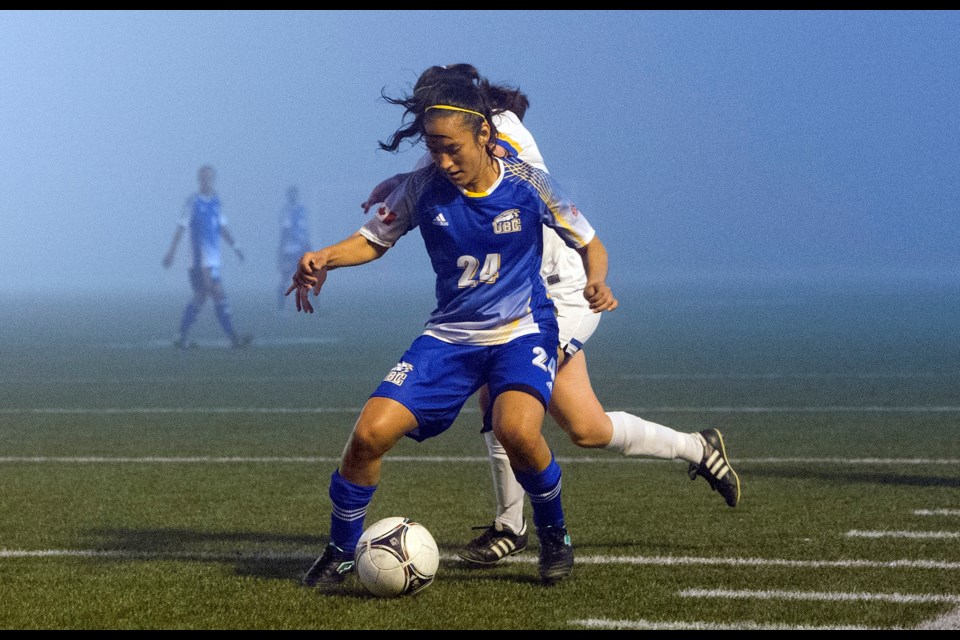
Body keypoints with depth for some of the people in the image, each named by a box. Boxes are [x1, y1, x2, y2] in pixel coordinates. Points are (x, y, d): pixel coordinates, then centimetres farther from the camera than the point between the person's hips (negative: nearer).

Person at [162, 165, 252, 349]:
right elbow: (181, 227, -8)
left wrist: (235, 246, 13)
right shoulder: (193, 202, -6)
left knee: (199, 298, 10)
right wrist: (171, 252, -12)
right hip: (202, 260, -8)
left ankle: (181, 337, 16)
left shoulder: (215, 201, 15)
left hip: (213, 260, 8)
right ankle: (233, 338, -16)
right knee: (220, 297, -13)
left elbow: (222, 227, 22)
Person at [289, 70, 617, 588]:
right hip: (449, 334, 2)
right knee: (370, 433, -15)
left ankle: (554, 534, -3)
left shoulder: (527, 184, -10)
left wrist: (597, 281, -20)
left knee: (516, 430, -33)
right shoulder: (425, 188, -6)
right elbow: (373, 240, 7)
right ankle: (341, 552, 9)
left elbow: (588, 243, 2)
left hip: (522, 331, -2)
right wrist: (323, 259, -13)